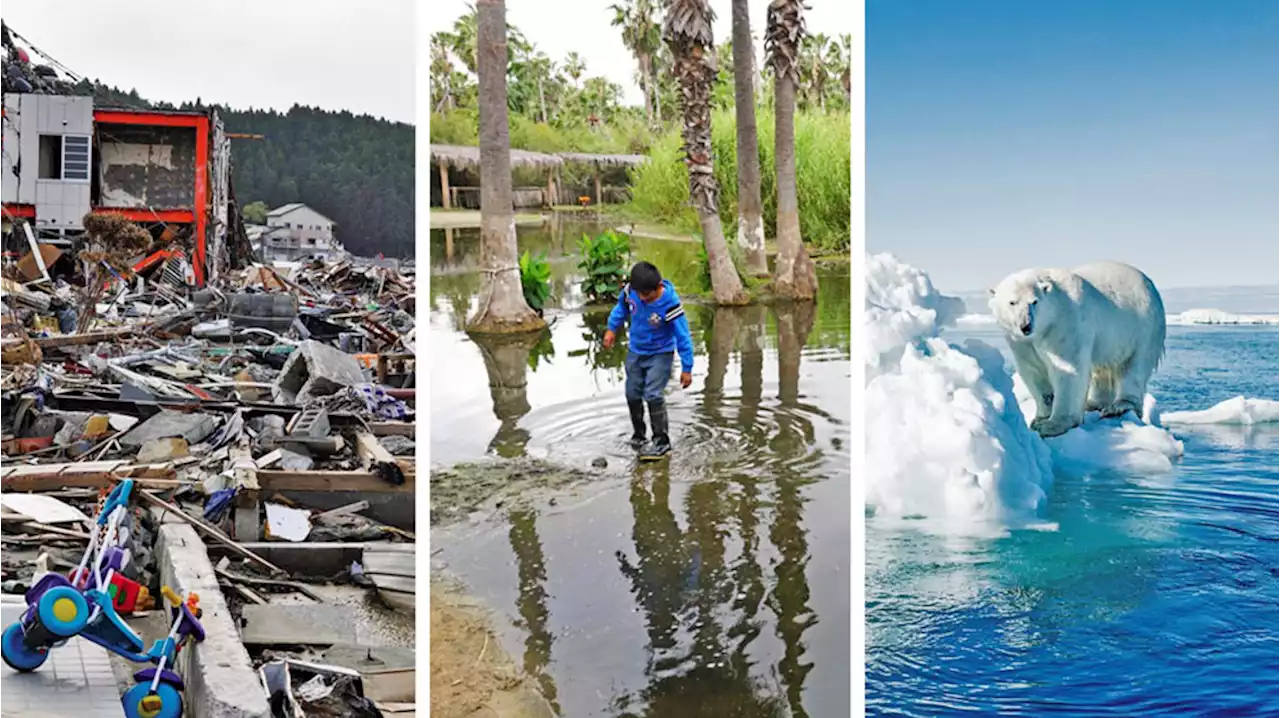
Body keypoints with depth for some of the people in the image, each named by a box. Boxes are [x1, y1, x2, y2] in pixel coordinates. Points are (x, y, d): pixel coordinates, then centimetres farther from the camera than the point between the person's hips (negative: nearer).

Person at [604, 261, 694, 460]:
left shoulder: (670, 303, -31)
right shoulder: (630, 291, -18)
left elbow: (683, 336, -23)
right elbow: (621, 306, 8)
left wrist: (687, 368, -20)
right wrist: (612, 328, 14)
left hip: (660, 354, -6)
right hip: (635, 352, 6)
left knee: (653, 395, -17)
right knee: (632, 395, 12)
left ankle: (662, 442, -7)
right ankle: (638, 435, 31)